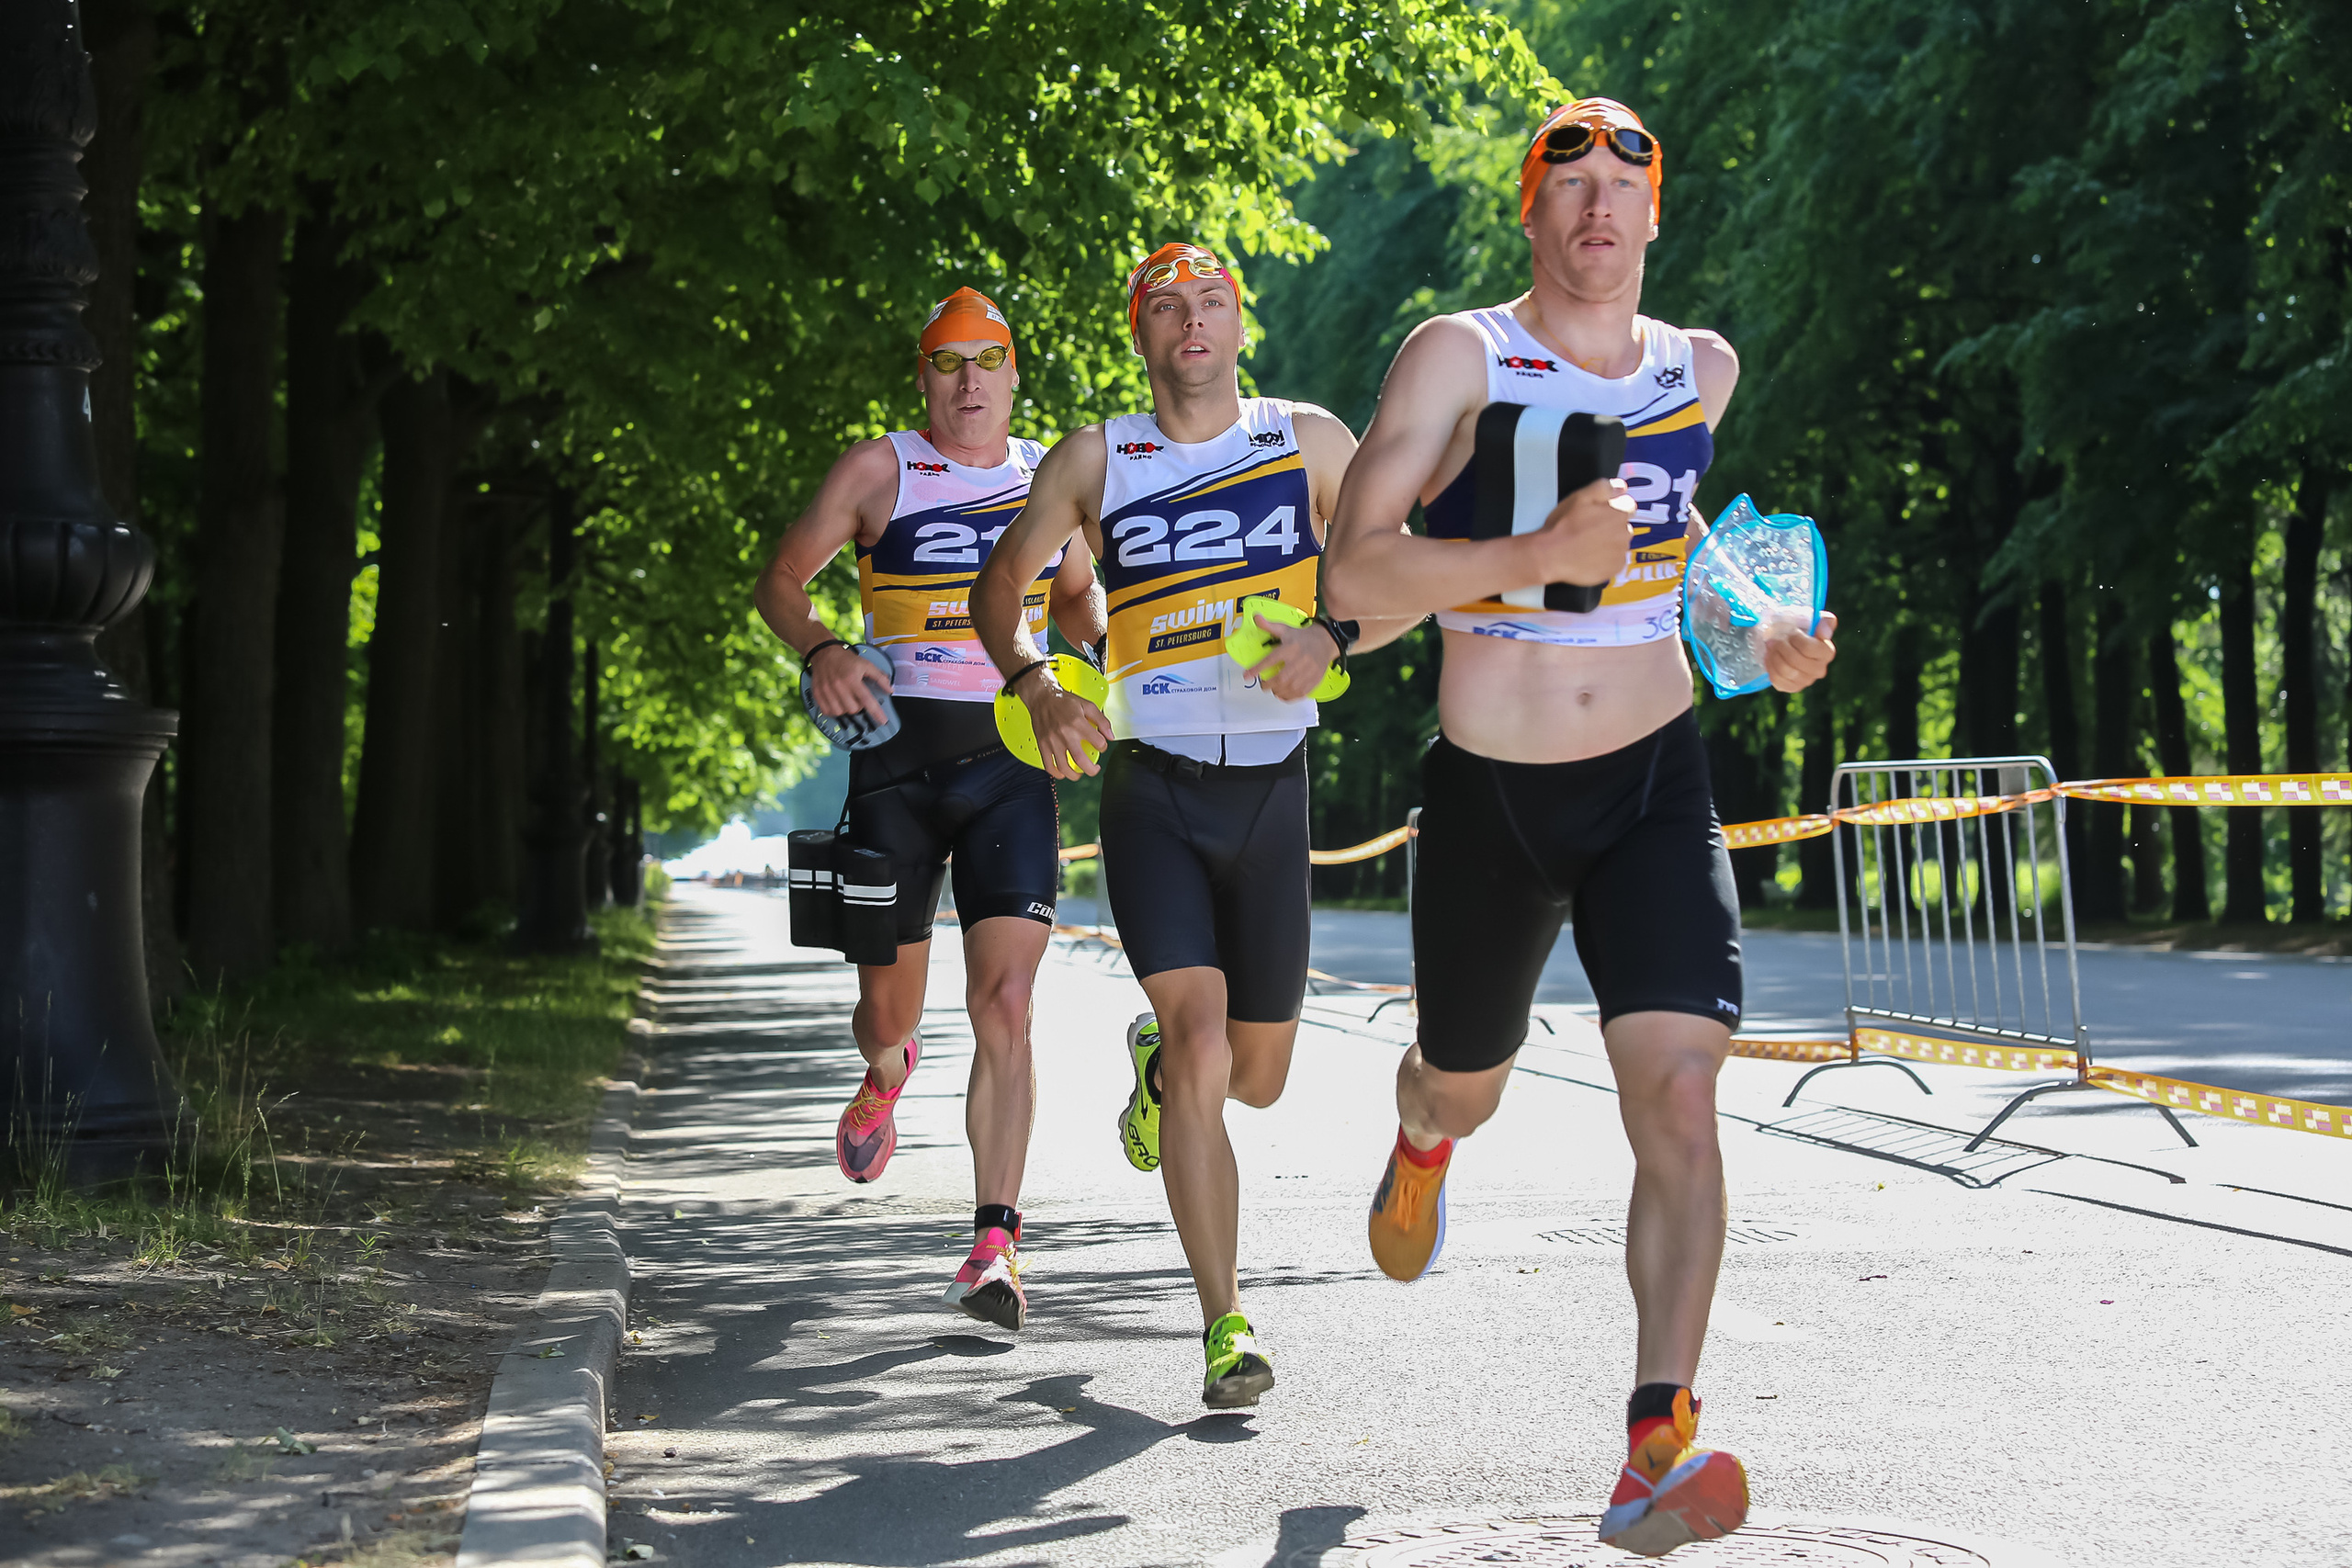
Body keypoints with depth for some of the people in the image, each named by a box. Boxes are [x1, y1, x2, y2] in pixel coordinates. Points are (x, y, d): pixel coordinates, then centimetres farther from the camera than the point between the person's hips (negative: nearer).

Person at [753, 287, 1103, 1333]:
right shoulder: (879, 470, 3)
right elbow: (782, 578, 6)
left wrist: (1104, 630, 3)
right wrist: (822, 650, -14)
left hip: (1013, 757, 1)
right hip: (899, 754, -1)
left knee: (1004, 1005, -12)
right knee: (888, 1007, 6)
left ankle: (995, 1242, -11)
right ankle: (887, 1072, 46)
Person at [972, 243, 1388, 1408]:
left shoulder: (1308, 440, 6)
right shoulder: (1096, 459, 3)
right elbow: (999, 588, 11)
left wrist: (1328, 638, -10)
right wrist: (1036, 687, -9)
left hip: (1271, 785, 2)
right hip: (1152, 784, -2)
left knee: (1257, 1078, 12)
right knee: (1205, 1054, -18)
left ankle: (1155, 1061, 49)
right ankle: (1225, 1325, -10)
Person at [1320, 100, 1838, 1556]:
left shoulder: (1701, 367, 5)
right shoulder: (1460, 354, -11)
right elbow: (1355, 571, -19)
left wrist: (1761, 632, 14)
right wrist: (1540, 554, -32)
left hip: (1655, 782, 2)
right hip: (1490, 793, -2)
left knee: (1681, 1094, -18)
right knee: (1465, 1086, 19)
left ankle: (1661, 1446, -17)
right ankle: (1422, 1145, 59)